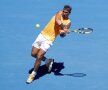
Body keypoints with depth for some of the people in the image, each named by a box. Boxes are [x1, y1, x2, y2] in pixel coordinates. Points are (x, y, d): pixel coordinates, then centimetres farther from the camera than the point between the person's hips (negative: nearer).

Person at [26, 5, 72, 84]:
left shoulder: (68, 22, -4)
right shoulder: (59, 13, -2)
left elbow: (62, 35, -12)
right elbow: (57, 21, -25)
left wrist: (63, 32, -35)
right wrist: (63, 27, -40)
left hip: (49, 39, -3)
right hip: (43, 34, 3)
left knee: (39, 57, -12)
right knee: (34, 54, 8)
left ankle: (33, 74, 7)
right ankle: (48, 61, 33)